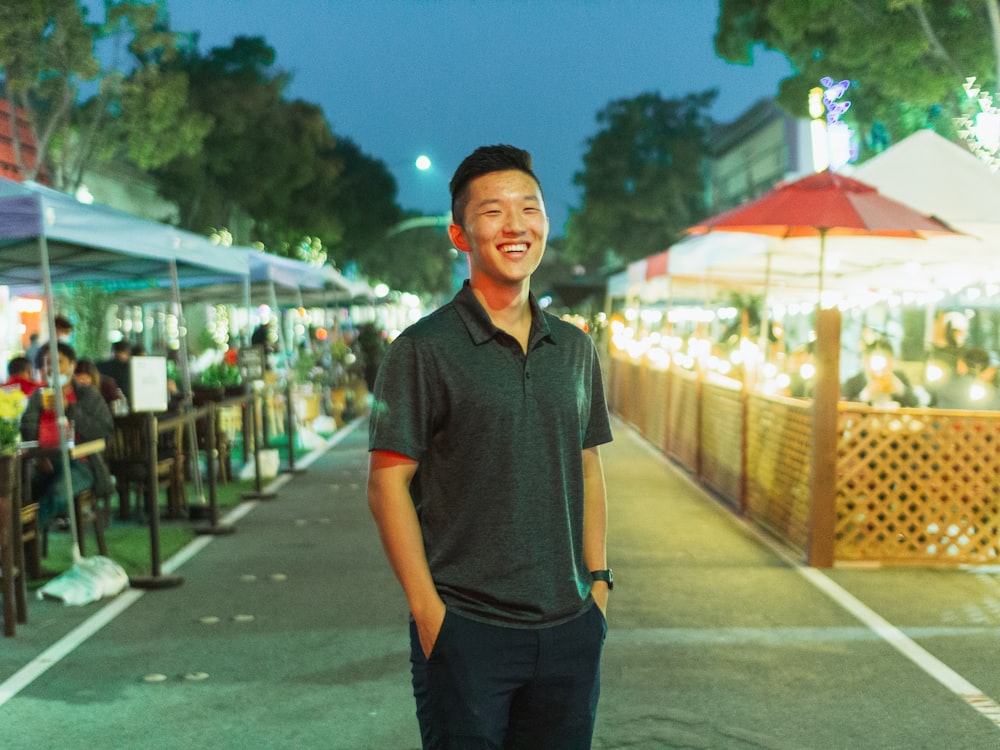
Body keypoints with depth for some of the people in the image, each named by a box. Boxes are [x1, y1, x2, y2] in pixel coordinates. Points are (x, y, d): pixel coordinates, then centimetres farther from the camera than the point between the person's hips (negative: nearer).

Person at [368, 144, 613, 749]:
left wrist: (598, 579, 8)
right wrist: (427, 609, -13)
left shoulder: (575, 348, 9)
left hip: (570, 629, 5)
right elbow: (388, 484, -9)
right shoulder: (423, 350, -8)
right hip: (466, 631, -5)